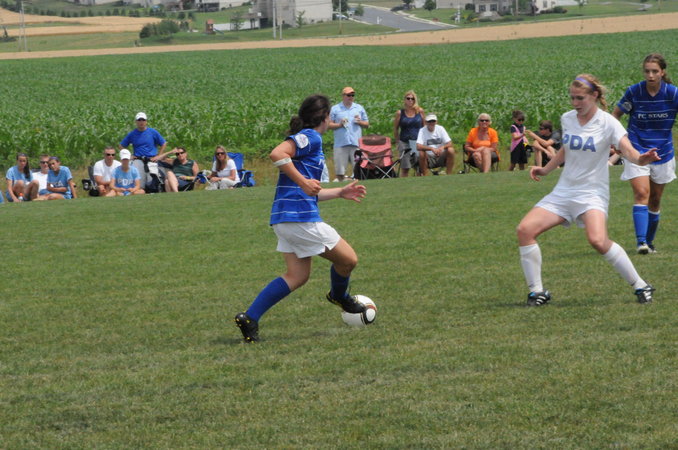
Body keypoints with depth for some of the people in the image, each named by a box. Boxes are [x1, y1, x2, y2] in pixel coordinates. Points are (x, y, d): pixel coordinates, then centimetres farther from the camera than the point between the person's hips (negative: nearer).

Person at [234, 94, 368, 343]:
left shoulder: (309, 139, 23)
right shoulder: (310, 137, -8)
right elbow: (277, 154, -25)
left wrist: (341, 192, 31)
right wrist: (303, 181, -24)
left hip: (285, 219, 10)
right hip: (301, 217, -10)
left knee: (297, 276, 10)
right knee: (348, 258, 6)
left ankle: (250, 318, 1)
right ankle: (339, 296, 34)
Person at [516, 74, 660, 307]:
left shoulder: (607, 122, -10)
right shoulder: (567, 119, 6)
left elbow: (627, 149, -24)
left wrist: (640, 158, -45)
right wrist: (545, 169, 18)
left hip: (592, 193, -6)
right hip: (563, 191, 6)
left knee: (597, 240, -31)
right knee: (525, 229, -11)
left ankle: (641, 286, -14)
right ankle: (537, 291, 1)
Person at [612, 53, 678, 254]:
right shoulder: (634, 92, -9)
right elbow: (615, 115, 5)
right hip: (637, 151, -2)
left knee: (655, 200, 11)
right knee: (642, 193, -19)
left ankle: (649, 242, 25)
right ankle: (641, 241, -26)